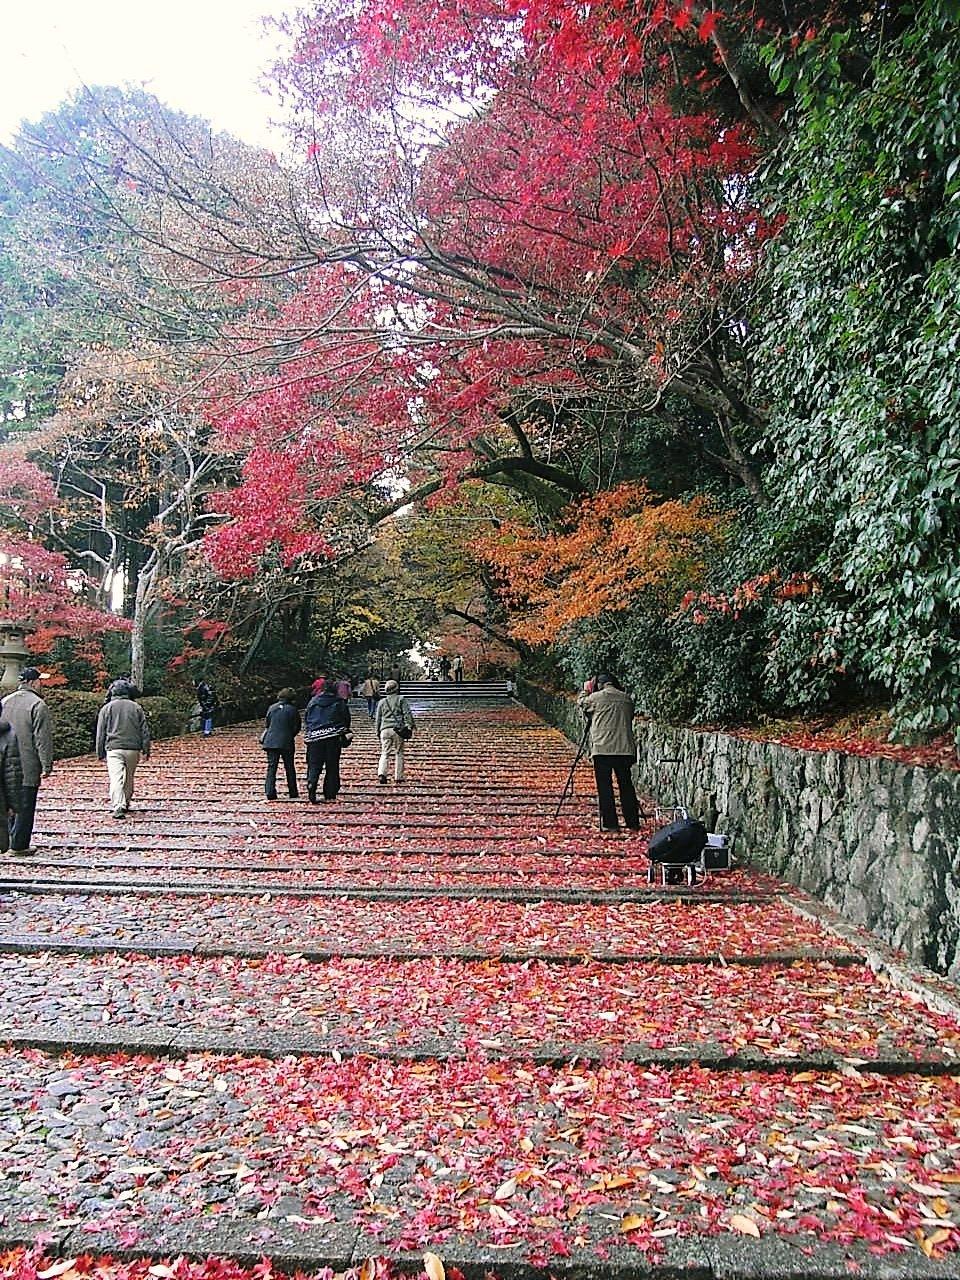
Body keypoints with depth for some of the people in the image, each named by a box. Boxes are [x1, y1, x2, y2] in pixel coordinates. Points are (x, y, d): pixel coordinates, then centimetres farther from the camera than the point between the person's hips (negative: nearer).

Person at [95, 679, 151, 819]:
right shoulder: (136, 708, 9)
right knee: (129, 779, 16)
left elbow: (100, 733, 6)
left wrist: (100, 753, 12)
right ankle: (126, 804, 29)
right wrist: (146, 750, 11)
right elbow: (145, 731, 8)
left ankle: (118, 807, -25)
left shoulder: (107, 708, 4)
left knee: (116, 778, -11)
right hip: (133, 749, 2)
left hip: (114, 749, -2)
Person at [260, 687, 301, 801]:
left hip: (270, 741, 2)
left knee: (271, 767, 5)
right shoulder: (293, 710, -6)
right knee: (290, 768, 9)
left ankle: (270, 792, -4)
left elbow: (267, 723, 11)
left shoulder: (271, 708, 3)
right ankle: (293, 793, 12)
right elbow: (297, 727, -3)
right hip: (286, 743, -2)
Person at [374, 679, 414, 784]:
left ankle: (381, 773, -16)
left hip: (385, 729, 2)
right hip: (397, 728, -2)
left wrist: (377, 732, 23)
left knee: (385, 753, 4)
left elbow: (377, 719, 16)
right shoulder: (401, 699, 5)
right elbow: (407, 713, -4)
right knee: (399, 753, 5)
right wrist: (409, 726, -5)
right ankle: (398, 777, 5)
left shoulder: (382, 702, 14)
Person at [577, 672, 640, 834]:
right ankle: (633, 822, 14)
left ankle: (609, 823, 0)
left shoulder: (595, 698, -1)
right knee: (626, 785, 10)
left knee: (605, 786, 1)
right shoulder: (626, 698, 10)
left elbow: (581, 704, 17)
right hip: (625, 748, 4)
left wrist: (585, 691, 33)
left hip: (602, 749, -4)